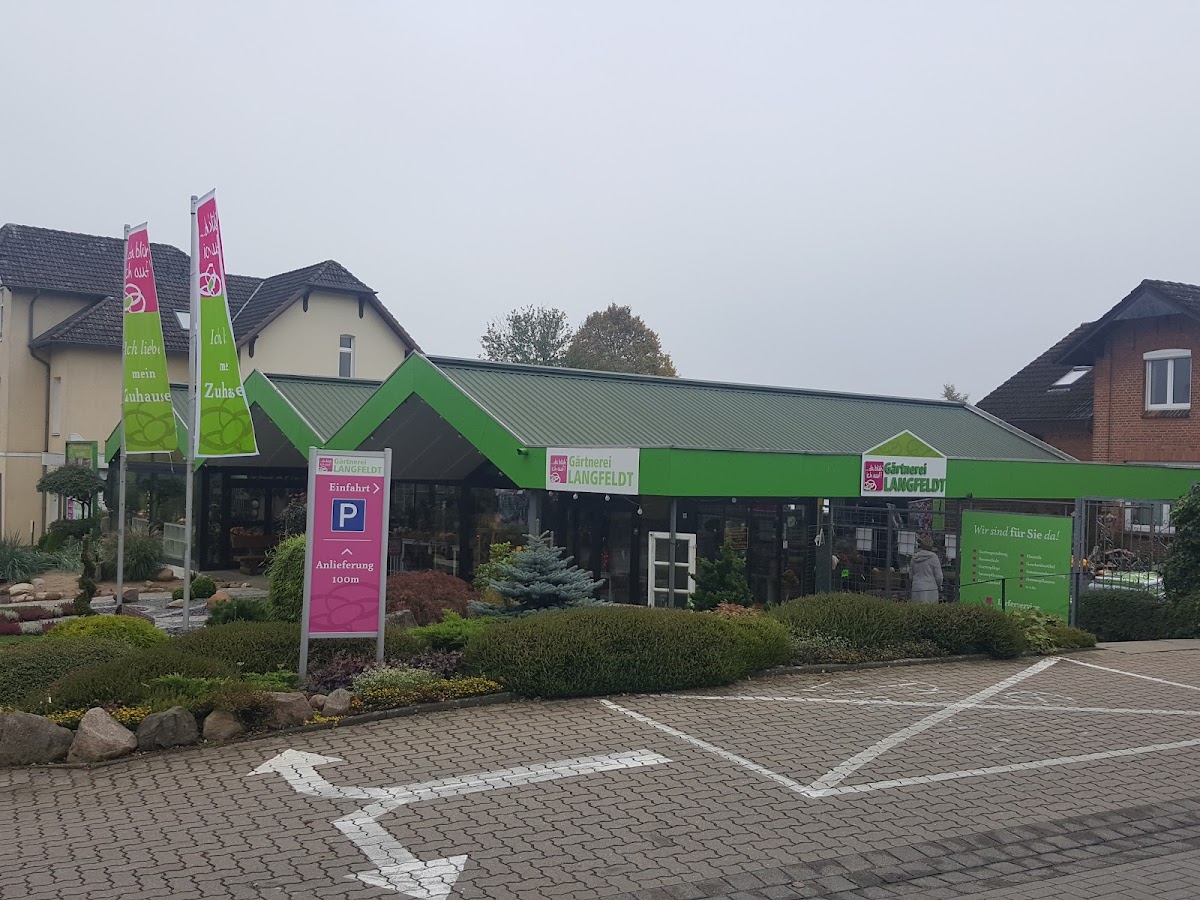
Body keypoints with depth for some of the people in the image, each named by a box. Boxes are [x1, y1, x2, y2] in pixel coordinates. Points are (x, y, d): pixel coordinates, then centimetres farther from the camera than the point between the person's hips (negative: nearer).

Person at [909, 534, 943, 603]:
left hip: (916, 590, 4)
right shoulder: (933, 557, -4)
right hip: (930, 590, -4)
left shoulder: (914, 558, 8)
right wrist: (939, 587, 14)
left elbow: (911, 577, 12)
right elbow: (938, 576, -3)